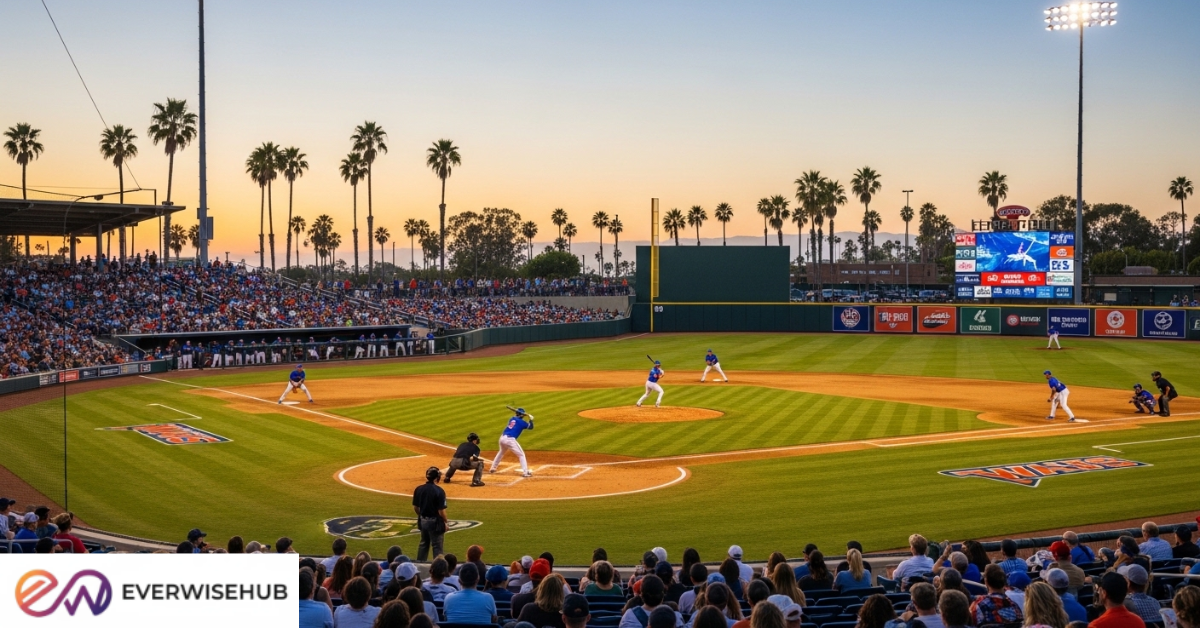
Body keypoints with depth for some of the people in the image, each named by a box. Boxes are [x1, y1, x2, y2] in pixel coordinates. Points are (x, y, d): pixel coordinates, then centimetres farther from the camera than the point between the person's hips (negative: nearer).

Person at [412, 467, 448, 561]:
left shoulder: (419, 489, -3)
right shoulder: (439, 491, -20)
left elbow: (415, 508, 5)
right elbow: (441, 511, -18)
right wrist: (446, 522, -3)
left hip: (423, 521, 6)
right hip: (435, 522, -6)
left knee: (424, 544, 21)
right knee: (437, 546, 5)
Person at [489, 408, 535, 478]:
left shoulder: (512, 419, 17)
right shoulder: (521, 422, 0)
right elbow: (530, 427, 7)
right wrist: (531, 419, 21)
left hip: (502, 438, 7)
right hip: (510, 440, -7)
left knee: (501, 452, 33)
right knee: (521, 454, 2)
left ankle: (492, 468, 38)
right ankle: (525, 472, -9)